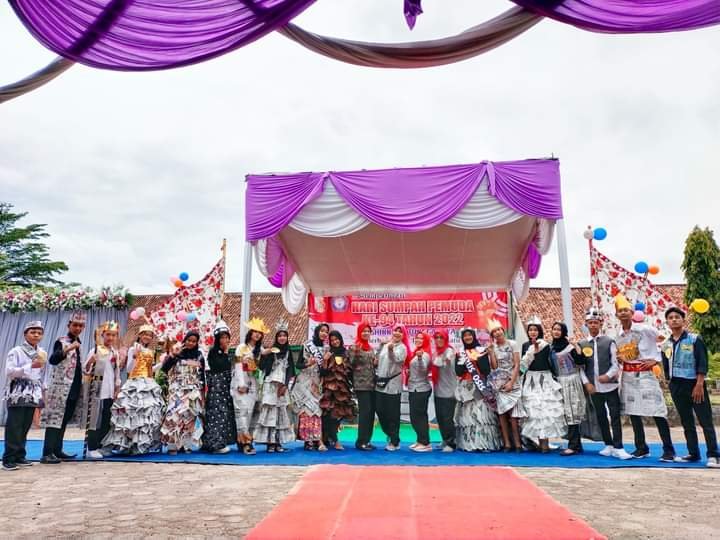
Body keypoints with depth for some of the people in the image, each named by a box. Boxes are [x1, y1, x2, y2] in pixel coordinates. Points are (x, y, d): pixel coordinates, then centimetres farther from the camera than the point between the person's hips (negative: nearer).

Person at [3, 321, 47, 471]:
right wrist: (31, 366, -24)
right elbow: (9, 371, -15)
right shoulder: (16, 351, -6)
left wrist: (41, 393, 15)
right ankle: (8, 459, -2)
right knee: (14, 427, -7)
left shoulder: (42, 353, 11)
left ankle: (19, 456, 15)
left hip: (32, 395, 5)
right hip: (17, 394, -5)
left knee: (25, 427, 8)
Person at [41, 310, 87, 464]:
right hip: (61, 387, -8)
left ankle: (57, 450, 15)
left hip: (74, 389, 8)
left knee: (64, 420, 10)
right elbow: (52, 360, -25)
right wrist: (68, 349, -34)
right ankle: (47, 453, -11)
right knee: (55, 418, -10)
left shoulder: (78, 344, 17)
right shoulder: (61, 342, -6)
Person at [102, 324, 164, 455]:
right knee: (133, 413, -13)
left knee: (150, 413, 5)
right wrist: (135, 357, -21)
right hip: (135, 384, -6)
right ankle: (131, 444, -7)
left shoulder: (151, 352, 16)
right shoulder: (133, 349, -2)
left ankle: (144, 443, 12)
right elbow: (129, 369, -9)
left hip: (149, 384, 6)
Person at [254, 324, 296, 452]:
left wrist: (285, 386, -3)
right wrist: (263, 354, -24)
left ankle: (278, 442, 8)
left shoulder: (288, 352, 10)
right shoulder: (271, 351, -1)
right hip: (270, 385, -4)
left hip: (282, 386, 4)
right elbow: (262, 367, -10)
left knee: (281, 412, 3)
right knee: (269, 411, -8)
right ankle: (270, 442, -5)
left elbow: (290, 371, 8)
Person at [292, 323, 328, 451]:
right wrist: (308, 364, -20)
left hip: (318, 382, 4)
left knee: (317, 409, -2)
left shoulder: (326, 348, 10)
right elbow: (298, 365, -2)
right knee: (307, 409, -7)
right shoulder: (307, 346, -1)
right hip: (305, 382, -4)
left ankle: (316, 440, -1)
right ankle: (308, 440, -4)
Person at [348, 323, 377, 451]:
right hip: (361, 385, -7)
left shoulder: (371, 348, 15)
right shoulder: (354, 347, -5)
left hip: (372, 384, 7)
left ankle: (367, 440, 16)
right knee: (364, 412, -11)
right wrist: (356, 353, -24)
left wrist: (377, 363, 4)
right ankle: (361, 442, -3)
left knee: (371, 413, 7)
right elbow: (351, 365, -12)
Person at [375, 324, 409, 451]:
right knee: (380, 412, 10)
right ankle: (390, 435, 30)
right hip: (380, 382, 6)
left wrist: (391, 349, -48)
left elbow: (396, 359, -28)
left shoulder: (402, 348, -7)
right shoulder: (385, 345, 14)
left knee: (392, 414, -1)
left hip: (393, 384, -6)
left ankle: (395, 442, 13)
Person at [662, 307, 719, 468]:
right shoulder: (665, 345, 9)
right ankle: (693, 453, 18)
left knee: (705, 421, -4)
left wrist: (699, 385, -14)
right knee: (686, 422, 10)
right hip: (676, 387, 4)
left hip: (694, 384, -4)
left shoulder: (695, 339, -3)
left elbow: (702, 363, -8)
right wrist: (671, 385, 10)